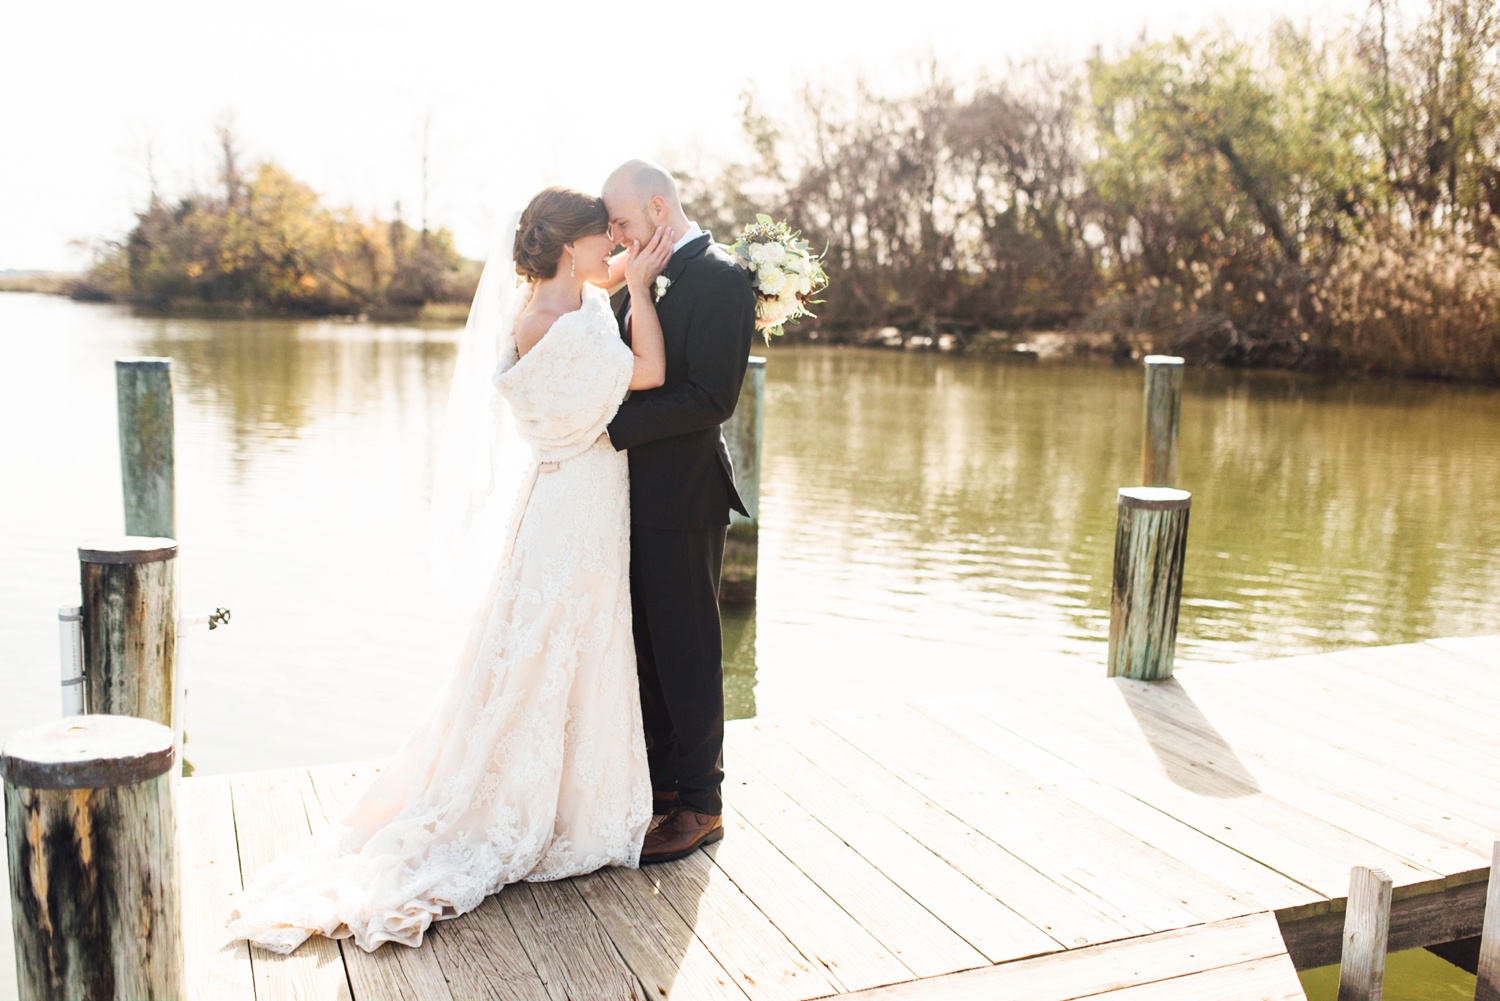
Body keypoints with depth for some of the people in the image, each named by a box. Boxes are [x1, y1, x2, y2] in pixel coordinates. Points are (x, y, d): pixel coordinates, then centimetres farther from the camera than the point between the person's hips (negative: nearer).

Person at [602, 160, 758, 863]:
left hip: (683, 498, -9)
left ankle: (700, 805, 15)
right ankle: (662, 777, 32)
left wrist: (613, 427, -21)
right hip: (637, 493, 9)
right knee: (646, 646, 17)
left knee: (687, 652, 1)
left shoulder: (720, 278, -14)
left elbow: (711, 399, -22)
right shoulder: (648, 280, 13)